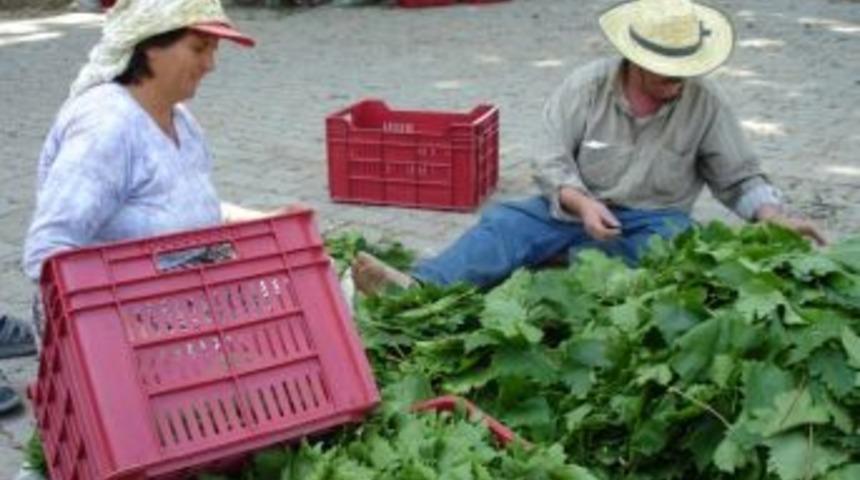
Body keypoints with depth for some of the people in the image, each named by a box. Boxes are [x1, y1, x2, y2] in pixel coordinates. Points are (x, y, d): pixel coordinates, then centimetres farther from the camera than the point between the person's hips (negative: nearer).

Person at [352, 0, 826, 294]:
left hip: (653, 220, 0)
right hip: (578, 208, 1)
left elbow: (740, 177, 1)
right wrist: (582, 204, -27)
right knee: (505, 221, -24)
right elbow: (552, 164, -8)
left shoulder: (705, 103, -6)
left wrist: (774, 216, -18)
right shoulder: (586, 87, -8)